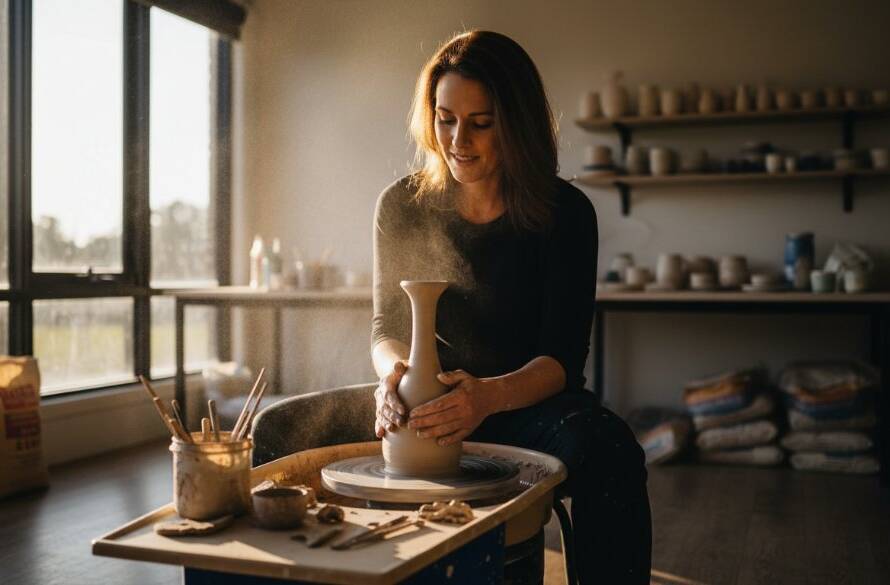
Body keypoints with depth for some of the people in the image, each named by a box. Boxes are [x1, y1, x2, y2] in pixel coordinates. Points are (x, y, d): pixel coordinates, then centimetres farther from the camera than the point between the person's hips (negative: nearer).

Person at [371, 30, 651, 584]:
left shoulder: (565, 212, -8)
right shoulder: (403, 206, -1)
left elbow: (563, 357, -12)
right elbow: (386, 328, 4)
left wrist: (489, 395, -34)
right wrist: (394, 369, -21)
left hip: (528, 403, -2)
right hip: (429, 406, 3)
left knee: (607, 446, -37)